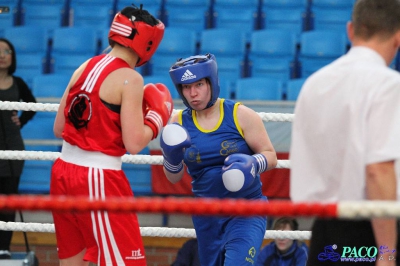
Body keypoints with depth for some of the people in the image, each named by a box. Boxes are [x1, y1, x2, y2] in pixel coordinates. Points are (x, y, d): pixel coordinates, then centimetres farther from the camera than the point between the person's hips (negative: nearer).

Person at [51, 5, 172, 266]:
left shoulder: (84, 67, 9)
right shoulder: (130, 79, -11)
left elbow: (59, 129, 14)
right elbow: (134, 144, -15)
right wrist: (157, 116, 1)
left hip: (63, 170, 8)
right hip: (99, 179, -8)